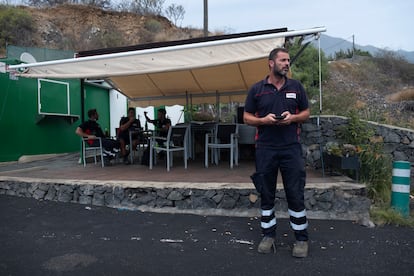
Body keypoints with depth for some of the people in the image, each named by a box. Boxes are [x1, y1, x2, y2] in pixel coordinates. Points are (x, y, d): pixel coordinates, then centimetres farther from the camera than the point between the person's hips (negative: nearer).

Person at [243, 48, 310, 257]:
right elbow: (247, 117, 6)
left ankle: (301, 238, 18)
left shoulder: (296, 87, 8)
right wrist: (263, 120, -13)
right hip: (265, 149, 0)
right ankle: (268, 235, 24)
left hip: (291, 148, 0)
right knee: (266, 194, 9)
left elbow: (306, 113, 13)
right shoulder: (256, 89, 4)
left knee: (296, 194, 2)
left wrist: (293, 118, -9)